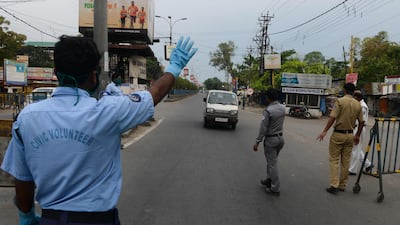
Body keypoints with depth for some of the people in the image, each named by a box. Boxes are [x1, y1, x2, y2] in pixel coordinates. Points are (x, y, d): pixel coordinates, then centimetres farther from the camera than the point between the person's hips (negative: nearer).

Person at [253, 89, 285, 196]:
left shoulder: (268, 110, -21)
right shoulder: (283, 108, 0)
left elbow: (263, 128, -19)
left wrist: (257, 142, -12)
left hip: (271, 139, -7)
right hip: (280, 138, 7)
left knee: (272, 164, 1)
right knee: (272, 161, 22)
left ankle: (275, 188, 8)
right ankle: (269, 181, 34)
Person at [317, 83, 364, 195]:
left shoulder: (340, 101, -11)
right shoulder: (358, 104, 5)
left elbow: (333, 117, -19)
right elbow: (361, 122, 9)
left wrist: (325, 131, -17)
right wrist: (357, 135, 20)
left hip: (338, 134, -5)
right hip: (350, 135, 5)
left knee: (334, 160, 2)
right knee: (346, 161, 12)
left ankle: (334, 185, -4)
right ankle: (342, 185, 21)